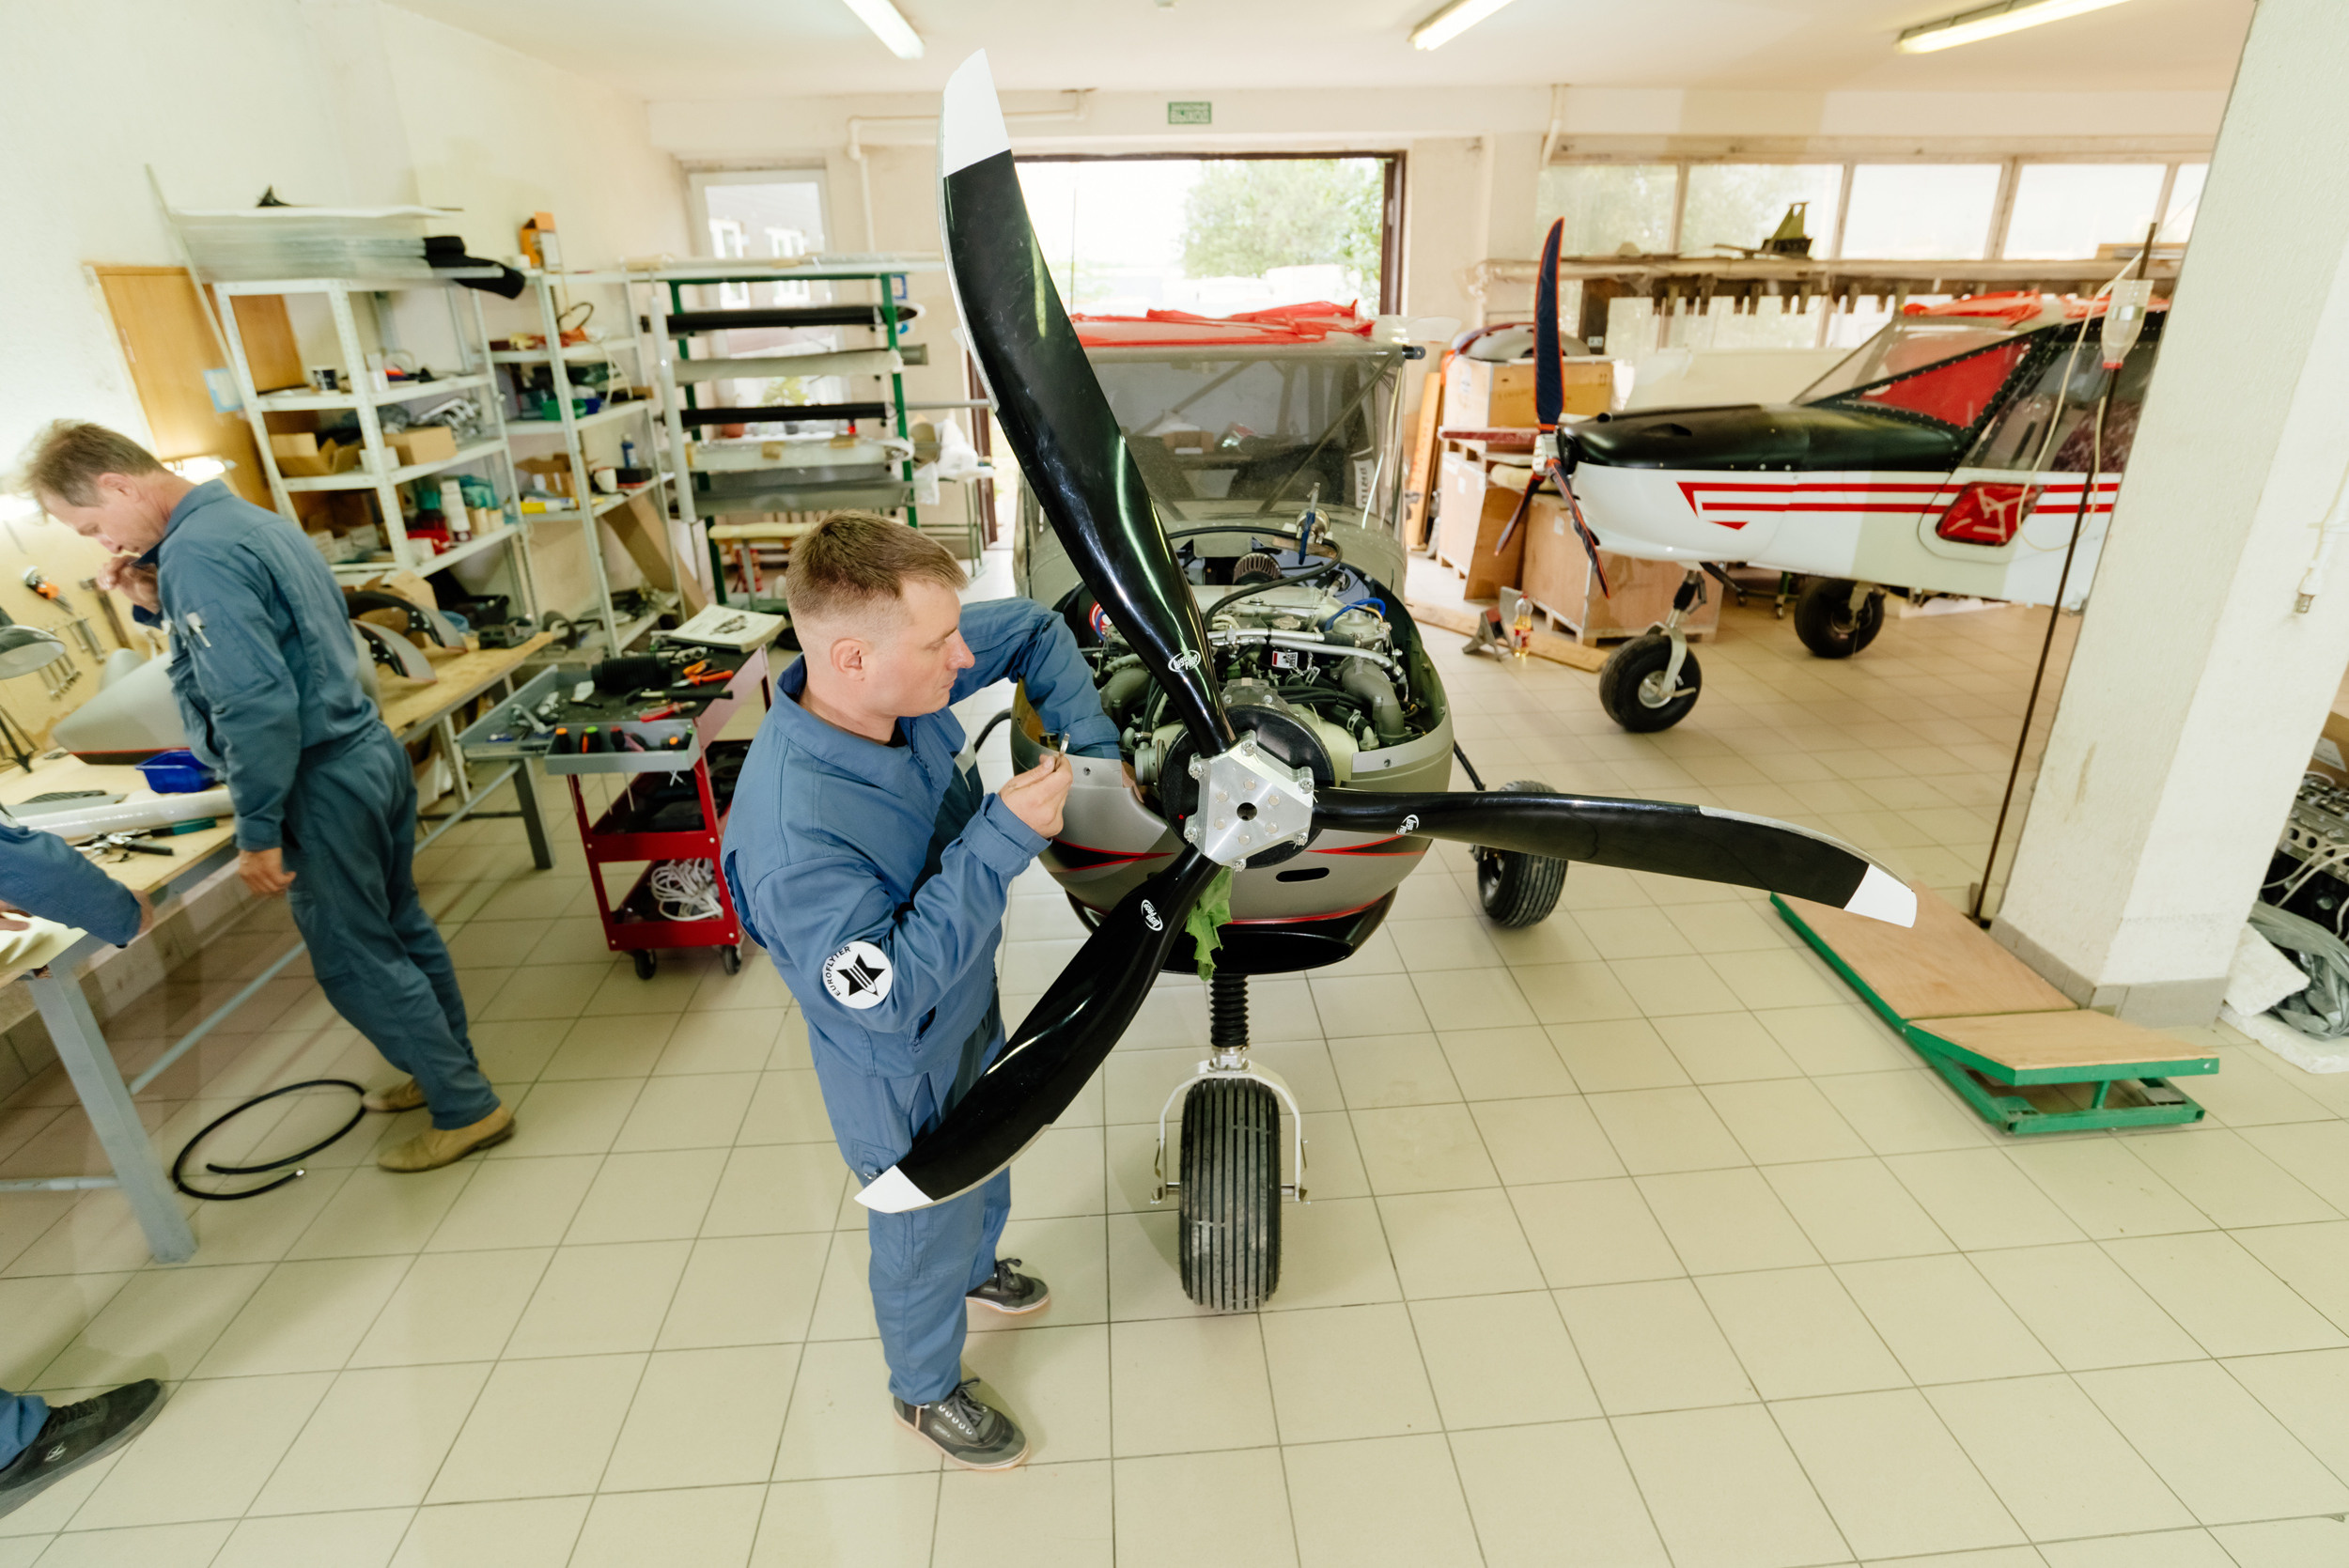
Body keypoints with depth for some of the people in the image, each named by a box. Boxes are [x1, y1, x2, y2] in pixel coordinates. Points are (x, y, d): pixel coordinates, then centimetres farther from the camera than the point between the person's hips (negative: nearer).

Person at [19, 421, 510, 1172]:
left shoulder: (196, 554, -19)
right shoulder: (253, 518, 11)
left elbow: (255, 704, -24)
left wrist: (258, 831, -19)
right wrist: (162, 606, 8)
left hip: (325, 781, -10)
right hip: (372, 749, 10)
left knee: (355, 961, 2)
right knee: (399, 927, 20)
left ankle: (467, 1109, 11)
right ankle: (446, 1067, 35)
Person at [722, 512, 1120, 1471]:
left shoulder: (907, 676, -21)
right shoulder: (792, 831, -41)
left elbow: (1035, 630, -6)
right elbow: (884, 991, -37)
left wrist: (1092, 743, -17)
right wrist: (1003, 841, -38)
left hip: (970, 1010, 7)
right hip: (900, 1075, -7)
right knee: (926, 1233, 20)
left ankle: (977, 1268, 67)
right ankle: (925, 1391, 52)